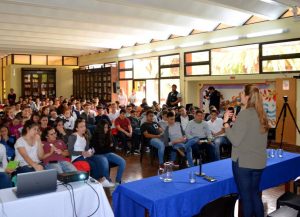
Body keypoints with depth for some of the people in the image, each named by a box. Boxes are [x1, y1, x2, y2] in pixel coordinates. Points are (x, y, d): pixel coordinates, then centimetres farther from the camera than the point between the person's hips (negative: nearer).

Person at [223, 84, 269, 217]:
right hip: (259, 161, 8)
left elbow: (235, 140, -20)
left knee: (246, 196, 5)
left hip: (243, 162, -8)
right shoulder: (261, 114, 6)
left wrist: (226, 123, -13)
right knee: (255, 193, 19)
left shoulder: (245, 113, -17)